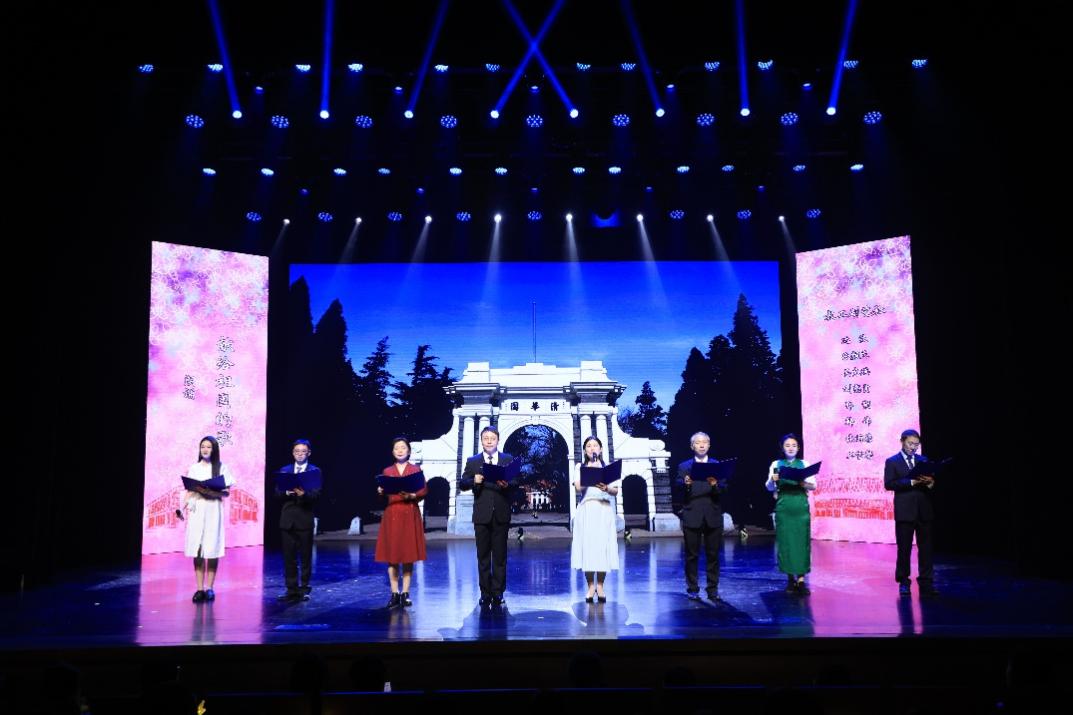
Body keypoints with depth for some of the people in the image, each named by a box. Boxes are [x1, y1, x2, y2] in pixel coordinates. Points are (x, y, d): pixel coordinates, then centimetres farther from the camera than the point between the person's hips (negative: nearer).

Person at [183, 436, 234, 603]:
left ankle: (209, 588, 2)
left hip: (213, 510, -2)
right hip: (196, 511, 2)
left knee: (212, 549, -5)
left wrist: (212, 492, -14)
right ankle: (200, 589, 0)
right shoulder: (194, 469, 12)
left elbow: (227, 491, 3)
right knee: (197, 549, -3)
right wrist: (183, 507, -8)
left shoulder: (221, 468, 6)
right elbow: (189, 491, 8)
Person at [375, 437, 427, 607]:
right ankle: (394, 594, 6)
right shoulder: (387, 471, 10)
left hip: (410, 515, -1)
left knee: (408, 555, 0)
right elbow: (383, 495, 9)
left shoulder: (416, 469, 6)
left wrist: (413, 495, -17)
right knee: (391, 555, -1)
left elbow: (424, 491, 1)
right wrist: (380, 492, -12)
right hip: (392, 515, 1)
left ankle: (405, 593, 6)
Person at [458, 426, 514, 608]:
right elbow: (462, 484, 1)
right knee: (483, 556, 6)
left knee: (500, 556, 5)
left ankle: (498, 593, 12)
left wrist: (507, 485, -20)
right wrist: (473, 481, -19)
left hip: (501, 514, 0)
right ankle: (485, 593, 13)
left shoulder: (508, 460, 8)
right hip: (482, 515, 0)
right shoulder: (472, 461, 8)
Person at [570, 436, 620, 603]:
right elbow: (578, 488, -4)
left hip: (604, 510, 1)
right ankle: (590, 586, 2)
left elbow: (616, 491, 4)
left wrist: (607, 488, -17)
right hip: (586, 510, -1)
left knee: (603, 545, -4)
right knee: (587, 545, -4)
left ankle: (600, 586, 4)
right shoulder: (580, 466, 11)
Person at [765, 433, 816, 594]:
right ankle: (790, 578, 10)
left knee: (801, 540, -5)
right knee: (785, 540, 0)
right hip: (783, 506, 0)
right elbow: (769, 487, 5)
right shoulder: (776, 464, 8)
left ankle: (800, 580, -5)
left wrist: (803, 483, -17)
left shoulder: (804, 464, 9)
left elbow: (813, 485, 4)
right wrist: (773, 480, -17)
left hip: (801, 506, 0)